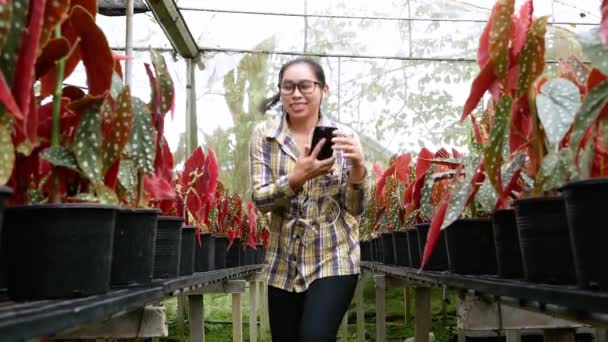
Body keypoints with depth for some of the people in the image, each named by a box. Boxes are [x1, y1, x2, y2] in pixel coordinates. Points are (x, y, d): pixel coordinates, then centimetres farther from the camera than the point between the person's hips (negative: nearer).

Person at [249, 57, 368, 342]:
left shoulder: (344, 137, -4)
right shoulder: (264, 135, -1)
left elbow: (355, 208, -4)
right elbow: (260, 199, -9)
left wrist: (357, 166, -23)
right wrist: (296, 178, -28)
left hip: (334, 259, -2)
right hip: (283, 264, 2)